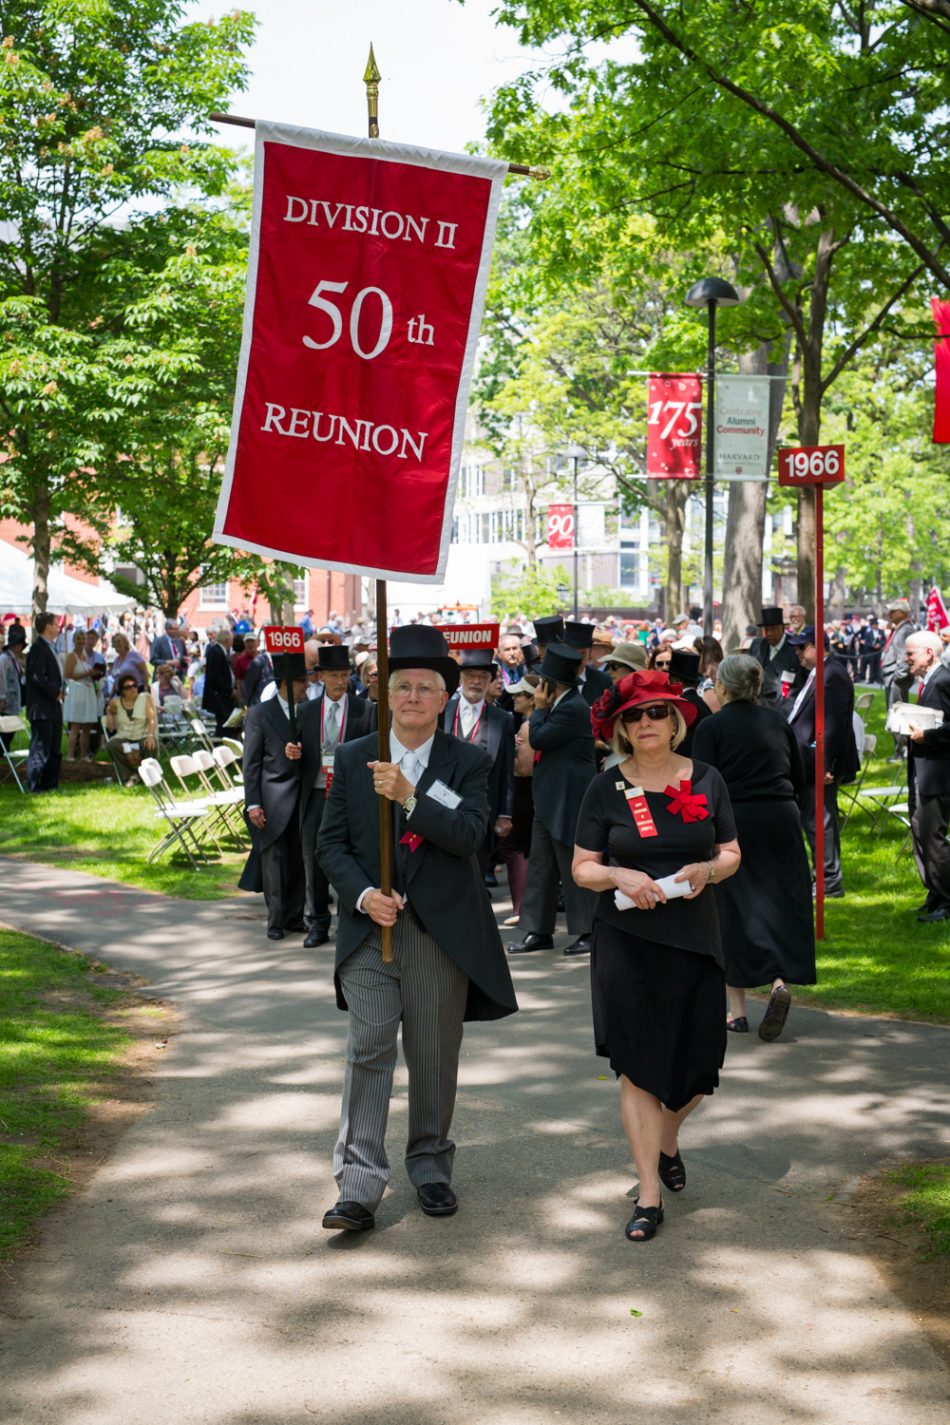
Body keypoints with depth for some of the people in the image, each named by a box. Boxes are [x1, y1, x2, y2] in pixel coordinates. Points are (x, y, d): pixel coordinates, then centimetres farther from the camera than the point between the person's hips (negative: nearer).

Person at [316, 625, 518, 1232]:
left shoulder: (469, 762, 0)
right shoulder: (352, 760, 5)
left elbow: (470, 834, -15)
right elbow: (331, 841, 5)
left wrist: (408, 795, -26)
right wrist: (363, 895, -11)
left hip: (442, 932, 0)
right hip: (370, 929, 0)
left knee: (436, 1056, 9)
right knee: (368, 1050, -7)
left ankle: (431, 1166, 27)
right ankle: (359, 1186, -7)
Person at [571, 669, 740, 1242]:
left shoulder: (706, 780, 3)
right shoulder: (606, 789, -1)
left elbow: (731, 854, 9)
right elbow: (582, 868, 1)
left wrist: (706, 870, -13)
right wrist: (621, 876, -18)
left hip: (695, 938, 2)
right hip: (627, 943, -2)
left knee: (697, 1061, 6)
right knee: (637, 1066, -2)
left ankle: (668, 1143, 39)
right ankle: (649, 1196, 6)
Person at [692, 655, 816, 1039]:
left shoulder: (711, 727, -6)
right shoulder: (778, 722, 8)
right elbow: (799, 778, 12)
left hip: (732, 824, -3)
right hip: (781, 822, 3)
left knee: (733, 913, 6)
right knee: (780, 905, 8)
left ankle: (737, 1010, 9)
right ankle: (779, 982, -17)